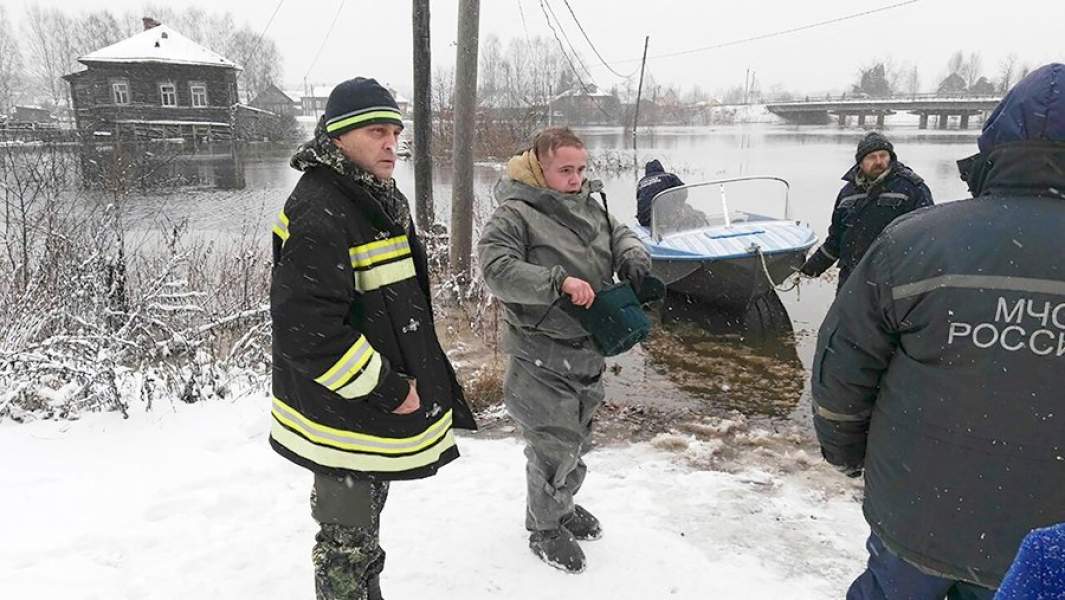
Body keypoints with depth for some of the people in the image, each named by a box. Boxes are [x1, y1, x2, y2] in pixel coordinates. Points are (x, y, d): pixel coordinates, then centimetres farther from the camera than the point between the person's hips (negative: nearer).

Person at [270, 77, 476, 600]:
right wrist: (388, 391, -22)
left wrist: (403, 379, 14)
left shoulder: (376, 200, 9)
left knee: (363, 524, 27)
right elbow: (306, 330, -30)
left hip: (376, 404, 10)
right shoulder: (318, 214, -24)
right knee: (347, 541, 9)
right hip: (342, 421, -10)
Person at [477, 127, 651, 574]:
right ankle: (544, 528, 26)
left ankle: (563, 503, 46)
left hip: (589, 348, 8)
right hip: (543, 355, -8)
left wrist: (633, 258, -8)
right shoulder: (515, 214, -15)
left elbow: (620, 234, 16)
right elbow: (496, 268, -26)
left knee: (578, 435, 22)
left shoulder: (588, 205, 8)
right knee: (553, 444, 2)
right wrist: (559, 281, -33)